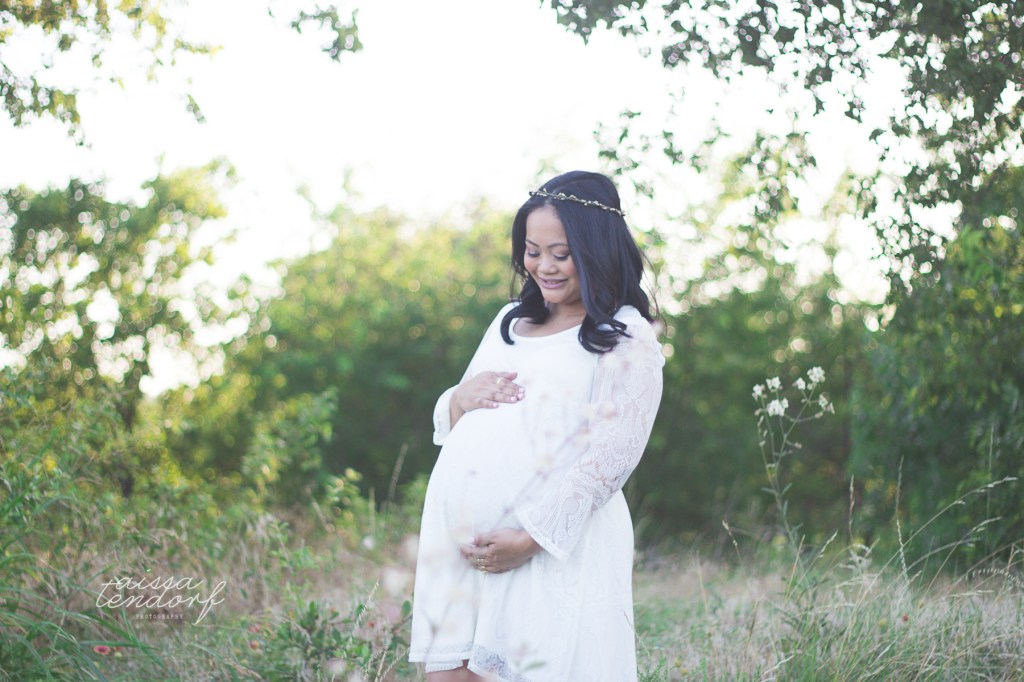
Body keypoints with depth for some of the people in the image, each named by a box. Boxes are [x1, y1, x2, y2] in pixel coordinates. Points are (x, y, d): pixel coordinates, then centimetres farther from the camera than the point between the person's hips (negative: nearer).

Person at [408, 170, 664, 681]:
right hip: (459, 543, 6)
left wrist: (530, 538, -18)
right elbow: (449, 428, 24)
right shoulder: (511, 320, 19)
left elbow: (610, 456, -11)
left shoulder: (628, 341, -1)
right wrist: (460, 399, -1)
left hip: (553, 555, -6)